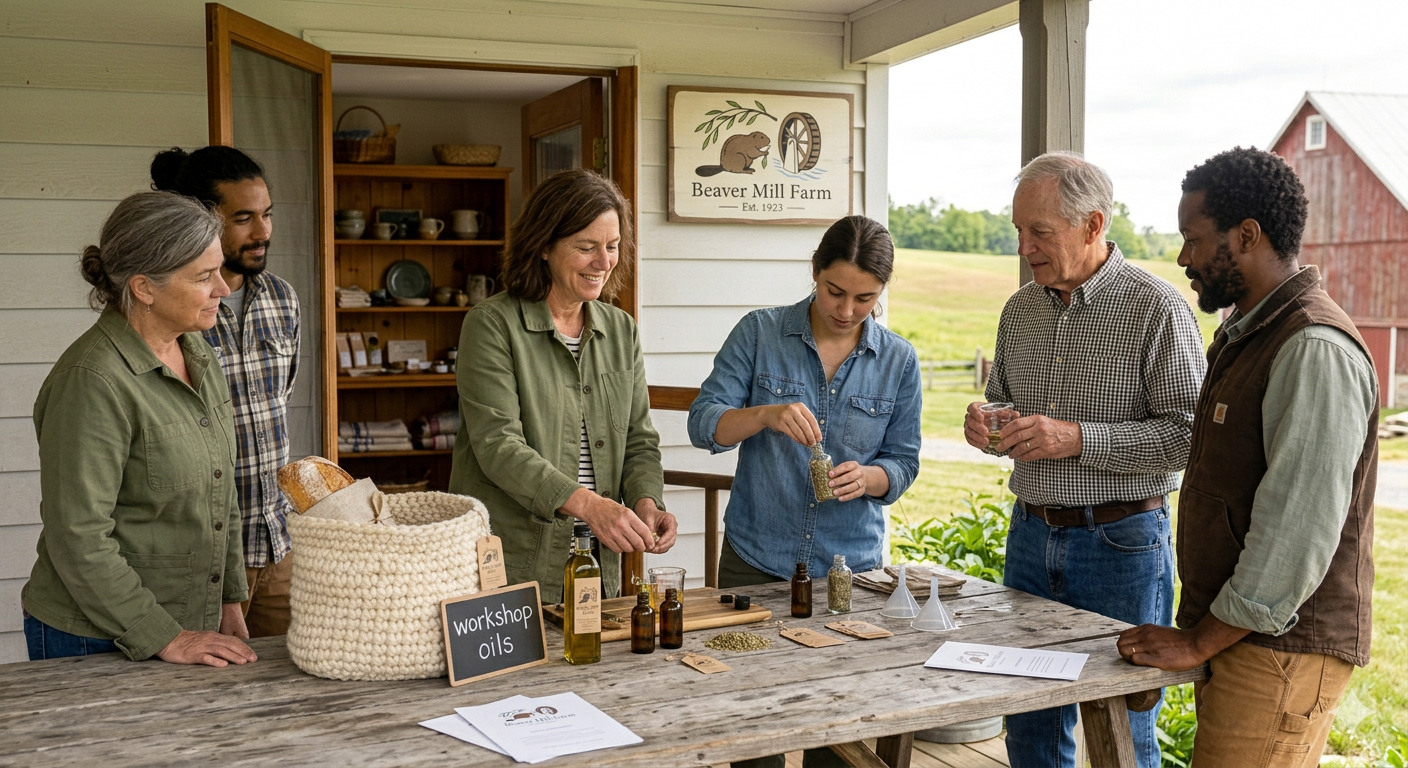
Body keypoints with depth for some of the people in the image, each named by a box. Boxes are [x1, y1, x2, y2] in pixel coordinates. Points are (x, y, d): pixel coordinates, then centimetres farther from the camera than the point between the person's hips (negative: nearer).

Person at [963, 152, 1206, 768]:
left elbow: (1190, 433, -15)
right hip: (1031, 533, 6)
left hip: (1121, 543, -6)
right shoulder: (1020, 309, 9)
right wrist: (985, 426, -2)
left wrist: (1079, 438, -22)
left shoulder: (1156, 308, -11)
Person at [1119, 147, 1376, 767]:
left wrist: (1200, 642, -16)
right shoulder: (1245, 334, 16)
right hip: (1234, 637, 9)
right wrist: (1199, 631, 16)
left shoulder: (1316, 349, -18)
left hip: (1279, 650, -9)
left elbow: (1297, 531, -23)